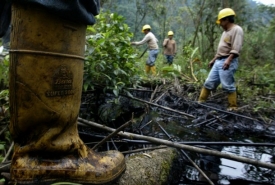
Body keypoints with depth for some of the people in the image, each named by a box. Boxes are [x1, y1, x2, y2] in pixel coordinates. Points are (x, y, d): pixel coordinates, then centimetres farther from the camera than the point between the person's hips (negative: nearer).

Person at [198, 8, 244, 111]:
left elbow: (236, 48, -20)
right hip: (219, 61, 10)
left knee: (228, 86, -7)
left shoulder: (237, 30, -7)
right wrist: (213, 60, 27)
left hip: (228, 62, -9)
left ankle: (233, 107, 4)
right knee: (209, 83, 10)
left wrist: (228, 60, -30)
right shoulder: (225, 32, 23)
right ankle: (200, 102, 17)